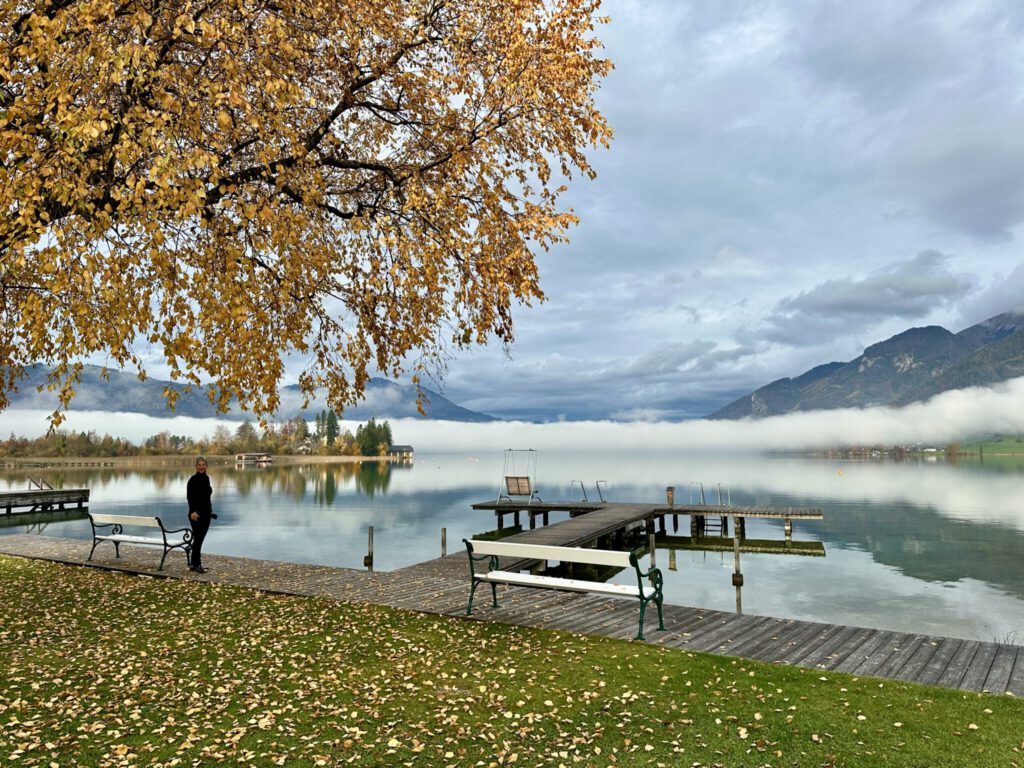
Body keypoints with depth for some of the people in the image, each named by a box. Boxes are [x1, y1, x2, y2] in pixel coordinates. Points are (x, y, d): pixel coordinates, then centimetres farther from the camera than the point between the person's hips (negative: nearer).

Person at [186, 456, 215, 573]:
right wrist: (193, 511, -29)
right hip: (196, 513, -7)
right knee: (197, 538, -5)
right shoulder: (193, 479, -12)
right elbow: (190, 497, -19)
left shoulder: (206, 478, 10)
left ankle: (194, 563, 17)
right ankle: (195, 564, 2)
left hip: (206, 512, 7)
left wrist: (210, 510, 20)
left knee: (200, 538, 10)